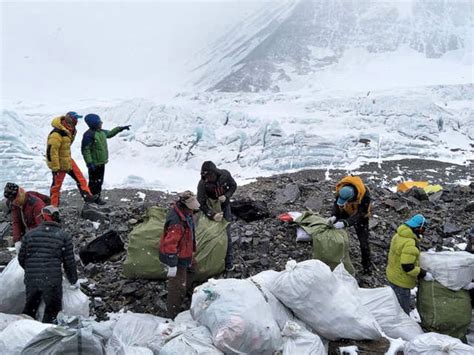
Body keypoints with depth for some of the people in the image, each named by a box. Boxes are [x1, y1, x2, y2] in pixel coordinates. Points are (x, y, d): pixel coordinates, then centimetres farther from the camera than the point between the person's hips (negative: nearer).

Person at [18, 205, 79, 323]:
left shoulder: (30, 234, 8)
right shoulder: (64, 236, -1)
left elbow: (21, 258, 12)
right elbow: (69, 262, 1)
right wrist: (74, 281, 15)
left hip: (31, 280, 4)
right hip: (52, 281, -3)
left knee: (30, 308, 23)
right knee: (52, 309, 11)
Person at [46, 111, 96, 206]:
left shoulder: (70, 130, 3)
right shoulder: (57, 134, -28)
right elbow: (51, 150, -27)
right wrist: (55, 168, -25)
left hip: (68, 160, 9)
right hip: (59, 163, -8)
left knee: (80, 178, 8)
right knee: (57, 184, 4)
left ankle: (87, 196, 13)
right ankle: (54, 205, 16)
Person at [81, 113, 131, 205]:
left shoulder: (101, 132, 7)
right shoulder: (89, 135, -20)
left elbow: (110, 133, 29)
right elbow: (85, 150, -21)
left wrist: (121, 128, 28)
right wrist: (89, 163, -25)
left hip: (101, 162, 9)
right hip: (94, 163, -9)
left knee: (100, 181, 16)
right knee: (94, 182, 1)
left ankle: (97, 197, 27)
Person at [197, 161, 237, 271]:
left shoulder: (225, 174, -25)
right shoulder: (202, 184, -31)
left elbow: (233, 186, -5)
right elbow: (201, 203, -26)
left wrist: (226, 196, -23)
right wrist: (212, 214, -40)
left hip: (224, 206, 1)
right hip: (212, 208, -1)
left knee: (226, 233, 2)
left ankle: (229, 262, 13)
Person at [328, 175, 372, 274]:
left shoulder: (365, 194, -41)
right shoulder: (340, 189, -31)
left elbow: (360, 214, -38)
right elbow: (336, 203, -17)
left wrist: (345, 223, -51)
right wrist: (334, 216, -36)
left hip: (360, 215, -3)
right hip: (345, 212, 3)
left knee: (363, 241, -2)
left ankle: (367, 264, 19)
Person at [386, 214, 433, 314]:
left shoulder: (398, 235, -1)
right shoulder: (410, 244, -30)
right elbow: (407, 267, -30)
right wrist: (424, 274, -22)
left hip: (392, 275, 10)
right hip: (401, 281, -10)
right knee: (403, 311, 7)